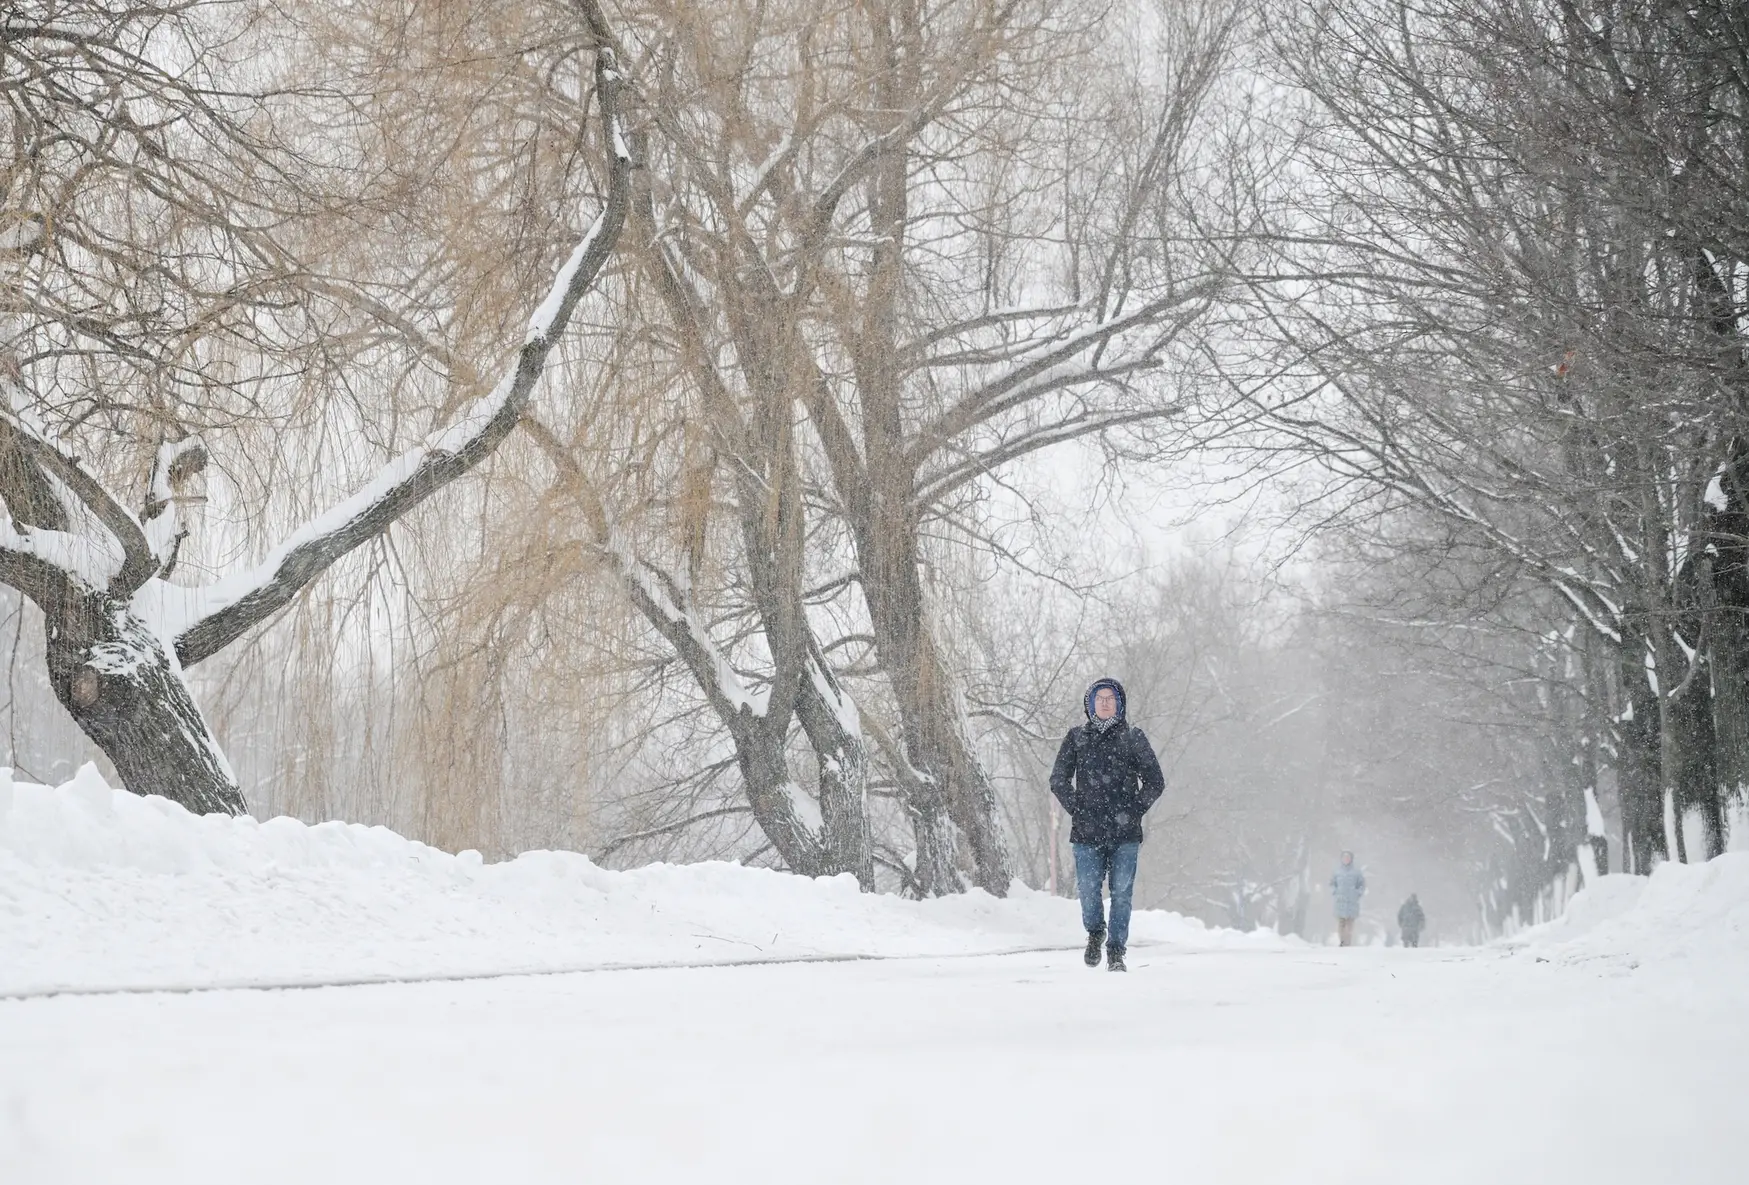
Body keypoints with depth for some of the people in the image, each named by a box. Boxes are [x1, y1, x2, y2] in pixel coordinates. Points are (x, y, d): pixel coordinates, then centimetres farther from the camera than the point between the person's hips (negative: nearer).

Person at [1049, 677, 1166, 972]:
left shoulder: (1133, 737, 6)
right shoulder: (1077, 737, 9)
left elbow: (1155, 782, 9)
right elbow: (1058, 780, 12)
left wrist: (1134, 812, 0)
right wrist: (1077, 810, 1)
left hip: (1125, 834, 0)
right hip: (1087, 833, 1)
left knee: (1121, 892, -4)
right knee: (1088, 889, -6)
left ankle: (1116, 952, 6)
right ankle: (1095, 933, 23)